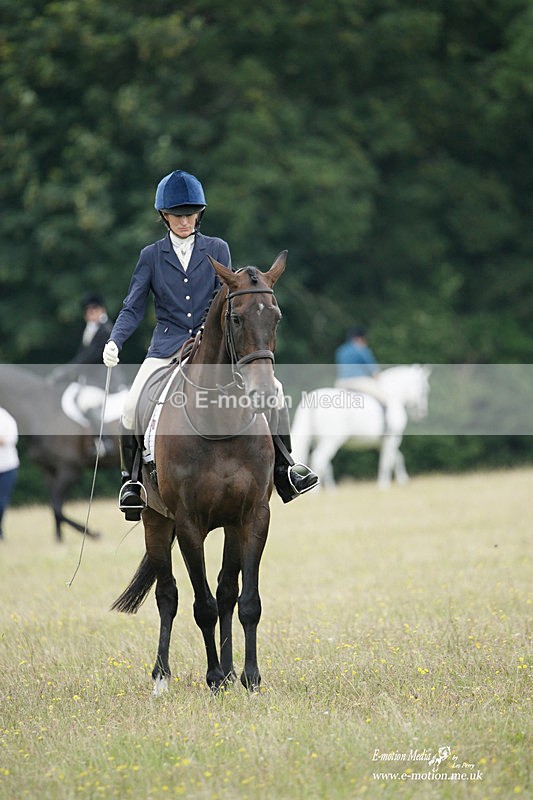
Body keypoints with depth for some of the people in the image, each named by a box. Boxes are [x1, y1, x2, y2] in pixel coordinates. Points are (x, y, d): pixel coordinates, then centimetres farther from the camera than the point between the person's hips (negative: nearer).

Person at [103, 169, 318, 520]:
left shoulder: (218, 250, 9)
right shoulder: (152, 256, 8)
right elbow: (133, 308, 5)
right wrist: (114, 341, -13)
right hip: (167, 346, 0)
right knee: (133, 405, -22)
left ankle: (285, 468, -8)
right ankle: (131, 479, -5)